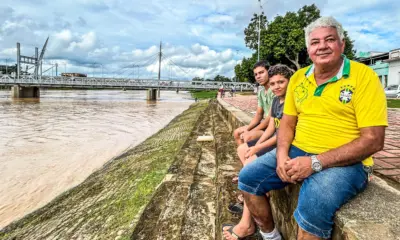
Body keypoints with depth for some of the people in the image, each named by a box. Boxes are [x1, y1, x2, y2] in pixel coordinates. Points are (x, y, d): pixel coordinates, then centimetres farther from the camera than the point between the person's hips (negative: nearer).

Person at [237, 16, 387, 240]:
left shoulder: (364, 76, -10)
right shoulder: (298, 78, 7)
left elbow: (373, 140, -16)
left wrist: (315, 163, -23)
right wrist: (282, 154, -9)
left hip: (344, 162, -5)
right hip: (297, 153, 6)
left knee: (313, 204, -34)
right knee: (248, 177, -5)